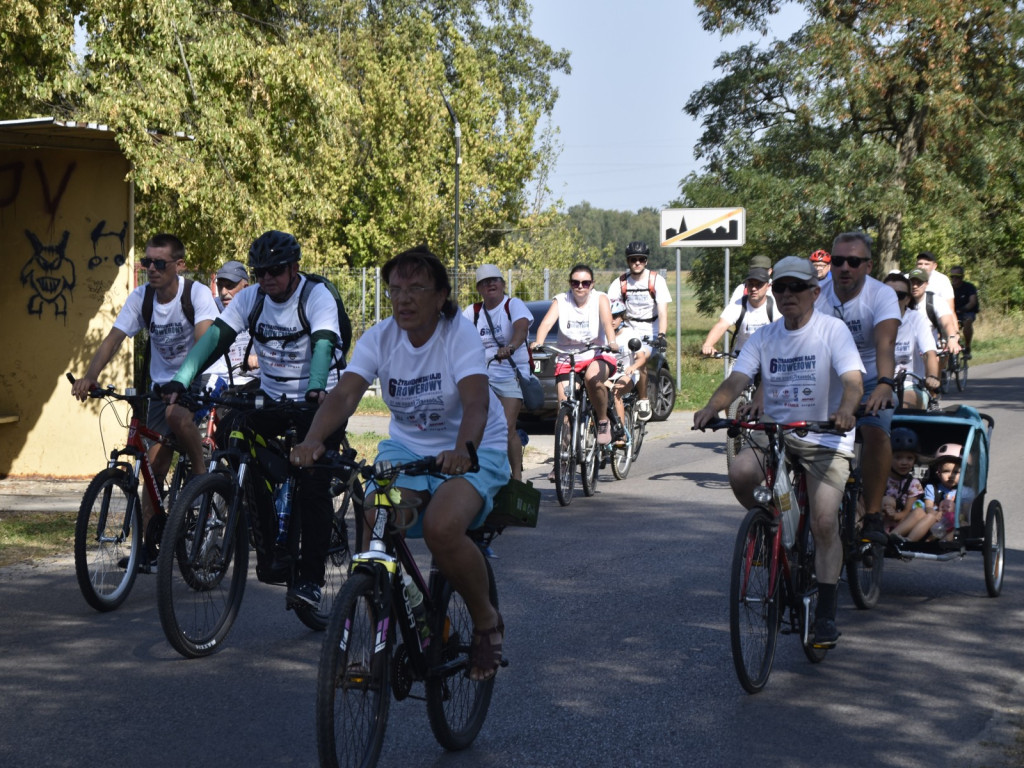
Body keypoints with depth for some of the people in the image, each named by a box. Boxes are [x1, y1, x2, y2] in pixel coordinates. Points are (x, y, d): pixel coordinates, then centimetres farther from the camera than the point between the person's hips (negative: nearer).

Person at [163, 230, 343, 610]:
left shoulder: (317, 296, -16)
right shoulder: (251, 298, -4)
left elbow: (324, 344, -33)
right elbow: (215, 337, -14)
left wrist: (317, 389, -53)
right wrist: (179, 382, -29)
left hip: (316, 403, -5)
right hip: (271, 399, 5)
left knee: (313, 489, -15)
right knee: (229, 431, -20)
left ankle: (310, 578, -6)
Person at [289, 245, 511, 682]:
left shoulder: (459, 334, -18)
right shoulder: (379, 339, -7)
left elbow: (475, 401, -33)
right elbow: (345, 394, -22)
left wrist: (463, 450, -54)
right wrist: (313, 440, -42)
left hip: (473, 450, -4)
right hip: (407, 447, 4)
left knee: (442, 529, -31)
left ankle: (486, 621, -3)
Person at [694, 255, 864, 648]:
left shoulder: (832, 330, -6)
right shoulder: (764, 337, 5)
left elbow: (852, 379, -19)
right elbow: (737, 379, -6)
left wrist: (845, 410, -41)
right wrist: (711, 408, -27)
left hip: (824, 441, -3)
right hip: (774, 434, 3)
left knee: (824, 523, -14)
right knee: (740, 471, -27)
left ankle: (826, 612, -1)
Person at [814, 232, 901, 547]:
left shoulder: (882, 295, -16)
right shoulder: (816, 296, -10)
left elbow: (885, 344, -33)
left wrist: (885, 384, -53)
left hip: (870, 383, -3)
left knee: (875, 432, -31)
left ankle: (873, 517, -22)